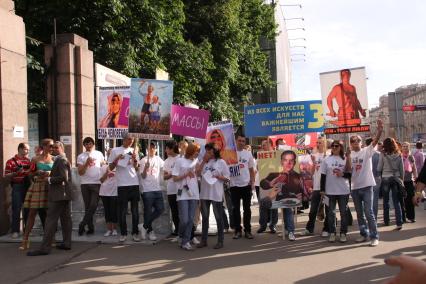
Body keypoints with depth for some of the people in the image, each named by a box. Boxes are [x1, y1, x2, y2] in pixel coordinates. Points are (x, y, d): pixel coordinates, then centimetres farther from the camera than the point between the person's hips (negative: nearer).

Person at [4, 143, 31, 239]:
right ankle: (15, 231, 2)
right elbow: (6, 175, -7)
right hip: (17, 187, -5)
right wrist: (16, 173, -20)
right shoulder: (11, 161, -3)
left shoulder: (28, 161, 12)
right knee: (16, 209, -4)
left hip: (28, 186, 5)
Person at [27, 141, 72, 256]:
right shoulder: (64, 159, 19)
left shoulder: (61, 160, -13)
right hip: (65, 195, 11)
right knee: (65, 219, 10)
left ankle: (45, 247, -9)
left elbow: (63, 178, -21)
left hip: (58, 195, -11)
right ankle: (67, 243, 15)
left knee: (51, 220, -10)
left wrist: (49, 179, -13)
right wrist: (49, 176, 14)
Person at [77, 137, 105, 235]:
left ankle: (82, 225, -2)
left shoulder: (99, 154, 8)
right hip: (85, 184, 0)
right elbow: (80, 172, -4)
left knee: (93, 205, -10)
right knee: (87, 207, 5)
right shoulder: (81, 156, 2)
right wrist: (87, 163, -16)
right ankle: (90, 227, 13)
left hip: (97, 183, 0)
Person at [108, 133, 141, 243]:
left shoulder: (133, 151, 11)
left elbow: (137, 168, 11)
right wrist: (117, 159, -13)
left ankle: (135, 233, 13)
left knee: (135, 210, 5)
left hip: (134, 183, 3)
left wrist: (135, 160, -7)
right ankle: (123, 233, 11)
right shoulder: (115, 151, 2)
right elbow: (111, 168, 3)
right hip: (122, 184, -3)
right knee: (122, 210, 3)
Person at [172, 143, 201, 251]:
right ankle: (181, 236, 21)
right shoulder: (180, 161, -3)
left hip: (194, 194, 4)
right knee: (184, 220, -7)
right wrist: (186, 174, -14)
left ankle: (185, 242, 14)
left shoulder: (196, 161, 10)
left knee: (191, 220, 4)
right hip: (183, 194, -4)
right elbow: (175, 178, -3)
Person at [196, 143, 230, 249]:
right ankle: (204, 240, 20)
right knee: (205, 217, 11)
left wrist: (217, 176, -18)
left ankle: (220, 241, 12)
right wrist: (204, 161, -4)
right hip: (204, 193, 5)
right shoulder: (204, 161, 12)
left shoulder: (221, 162, -1)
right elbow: (198, 173, -1)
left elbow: (226, 178, -1)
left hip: (216, 194, -4)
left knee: (219, 217, 3)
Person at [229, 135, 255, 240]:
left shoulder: (248, 154, 7)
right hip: (234, 185, -2)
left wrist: (252, 180, 0)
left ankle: (247, 230, 15)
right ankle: (237, 230, 14)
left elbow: (251, 169, 11)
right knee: (235, 209, 5)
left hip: (246, 185, 2)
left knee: (247, 208, 7)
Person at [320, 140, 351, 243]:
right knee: (331, 213, 6)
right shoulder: (327, 160, 4)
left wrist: (342, 174, -17)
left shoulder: (346, 159, 2)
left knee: (343, 212, 5)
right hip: (330, 191, 0)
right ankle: (332, 233, 16)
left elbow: (350, 174, 4)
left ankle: (343, 233, 15)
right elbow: (323, 176, 4)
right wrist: (322, 190, -1)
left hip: (343, 191, 0)